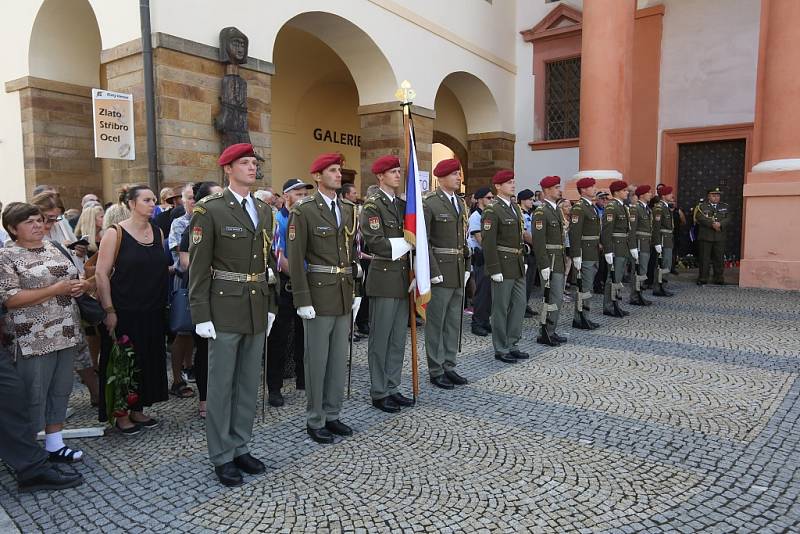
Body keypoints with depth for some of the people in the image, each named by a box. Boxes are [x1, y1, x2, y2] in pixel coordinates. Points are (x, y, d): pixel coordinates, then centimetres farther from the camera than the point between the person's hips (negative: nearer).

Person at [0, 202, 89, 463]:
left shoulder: (52, 247, 12)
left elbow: (73, 277, 21)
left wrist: (80, 286, -3)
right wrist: (56, 289, -20)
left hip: (66, 332, 6)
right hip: (34, 338, -6)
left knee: (60, 390, 12)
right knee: (33, 396, 2)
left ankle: (54, 444, 24)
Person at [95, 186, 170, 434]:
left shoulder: (158, 232, 8)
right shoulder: (115, 233, -8)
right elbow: (101, 273, -11)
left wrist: (170, 268, 1)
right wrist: (109, 310, -15)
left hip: (153, 311, 6)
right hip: (124, 311, -5)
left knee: (149, 360, 12)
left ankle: (138, 410, 27)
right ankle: (121, 415, 19)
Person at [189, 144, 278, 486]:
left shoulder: (264, 210, 11)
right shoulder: (210, 210, -7)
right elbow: (198, 267, -9)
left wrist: (271, 305, 12)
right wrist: (201, 315, -12)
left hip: (258, 310, 6)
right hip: (225, 310, -6)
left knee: (249, 382, 13)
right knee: (221, 384, 5)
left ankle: (241, 447, 28)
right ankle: (221, 456, 19)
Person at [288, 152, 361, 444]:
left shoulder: (349, 209, 11)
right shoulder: (303, 211, -8)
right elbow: (296, 259, -12)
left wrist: (356, 292, 12)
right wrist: (303, 301, -15)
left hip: (345, 295, 6)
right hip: (318, 294, -6)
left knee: (339, 359, 13)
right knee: (317, 360, 4)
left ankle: (332, 415, 27)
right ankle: (315, 421, 18)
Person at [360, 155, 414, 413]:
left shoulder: (403, 204, 14)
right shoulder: (372, 205, -8)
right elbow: (375, 243, -19)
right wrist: (405, 244, -10)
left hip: (403, 278, 7)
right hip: (384, 278, -7)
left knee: (398, 339, 13)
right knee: (380, 339, 3)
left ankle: (392, 388, 25)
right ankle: (378, 393, 14)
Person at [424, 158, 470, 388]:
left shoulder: (460, 203, 13)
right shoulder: (429, 203, -11)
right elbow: (423, 241, -14)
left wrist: (466, 267, 11)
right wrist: (434, 272, -17)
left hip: (458, 272, 8)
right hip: (440, 271, -7)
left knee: (454, 322, 13)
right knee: (436, 323, 3)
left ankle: (449, 366, 24)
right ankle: (436, 371, 14)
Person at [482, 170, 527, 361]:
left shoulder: (515, 207, 14)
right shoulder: (492, 211, -13)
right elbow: (488, 243, -17)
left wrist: (523, 260, 15)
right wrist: (494, 270, -20)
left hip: (518, 266, 9)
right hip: (503, 265, -8)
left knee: (519, 305, 13)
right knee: (501, 308, 2)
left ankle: (512, 345, 25)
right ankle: (501, 349, 13)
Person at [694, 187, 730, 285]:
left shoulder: (725, 207, 16)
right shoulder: (701, 206, 6)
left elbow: (728, 219, 4)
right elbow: (700, 218, -10)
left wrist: (720, 224, -15)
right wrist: (712, 224, -18)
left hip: (720, 237, 3)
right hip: (705, 237, -3)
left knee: (719, 259, 4)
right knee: (704, 258, -1)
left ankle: (719, 279, 11)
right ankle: (703, 279, 4)